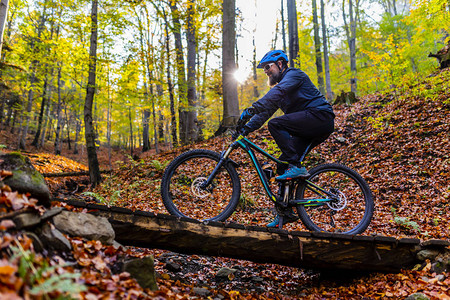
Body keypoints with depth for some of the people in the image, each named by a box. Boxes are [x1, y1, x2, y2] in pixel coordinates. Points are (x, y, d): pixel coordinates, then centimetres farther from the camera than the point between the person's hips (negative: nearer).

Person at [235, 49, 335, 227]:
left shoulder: (294, 74, -5)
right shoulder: (278, 87, 22)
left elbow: (277, 92, -25)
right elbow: (265, 112, 17)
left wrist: (251, 109, -36)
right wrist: (246, 129, 3)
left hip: (320, 117, -9)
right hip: (306, 130, 9)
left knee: (275, 124, -26)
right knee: (283, 164, 0)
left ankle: (296, 167, -22)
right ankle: (286, 212, 5)